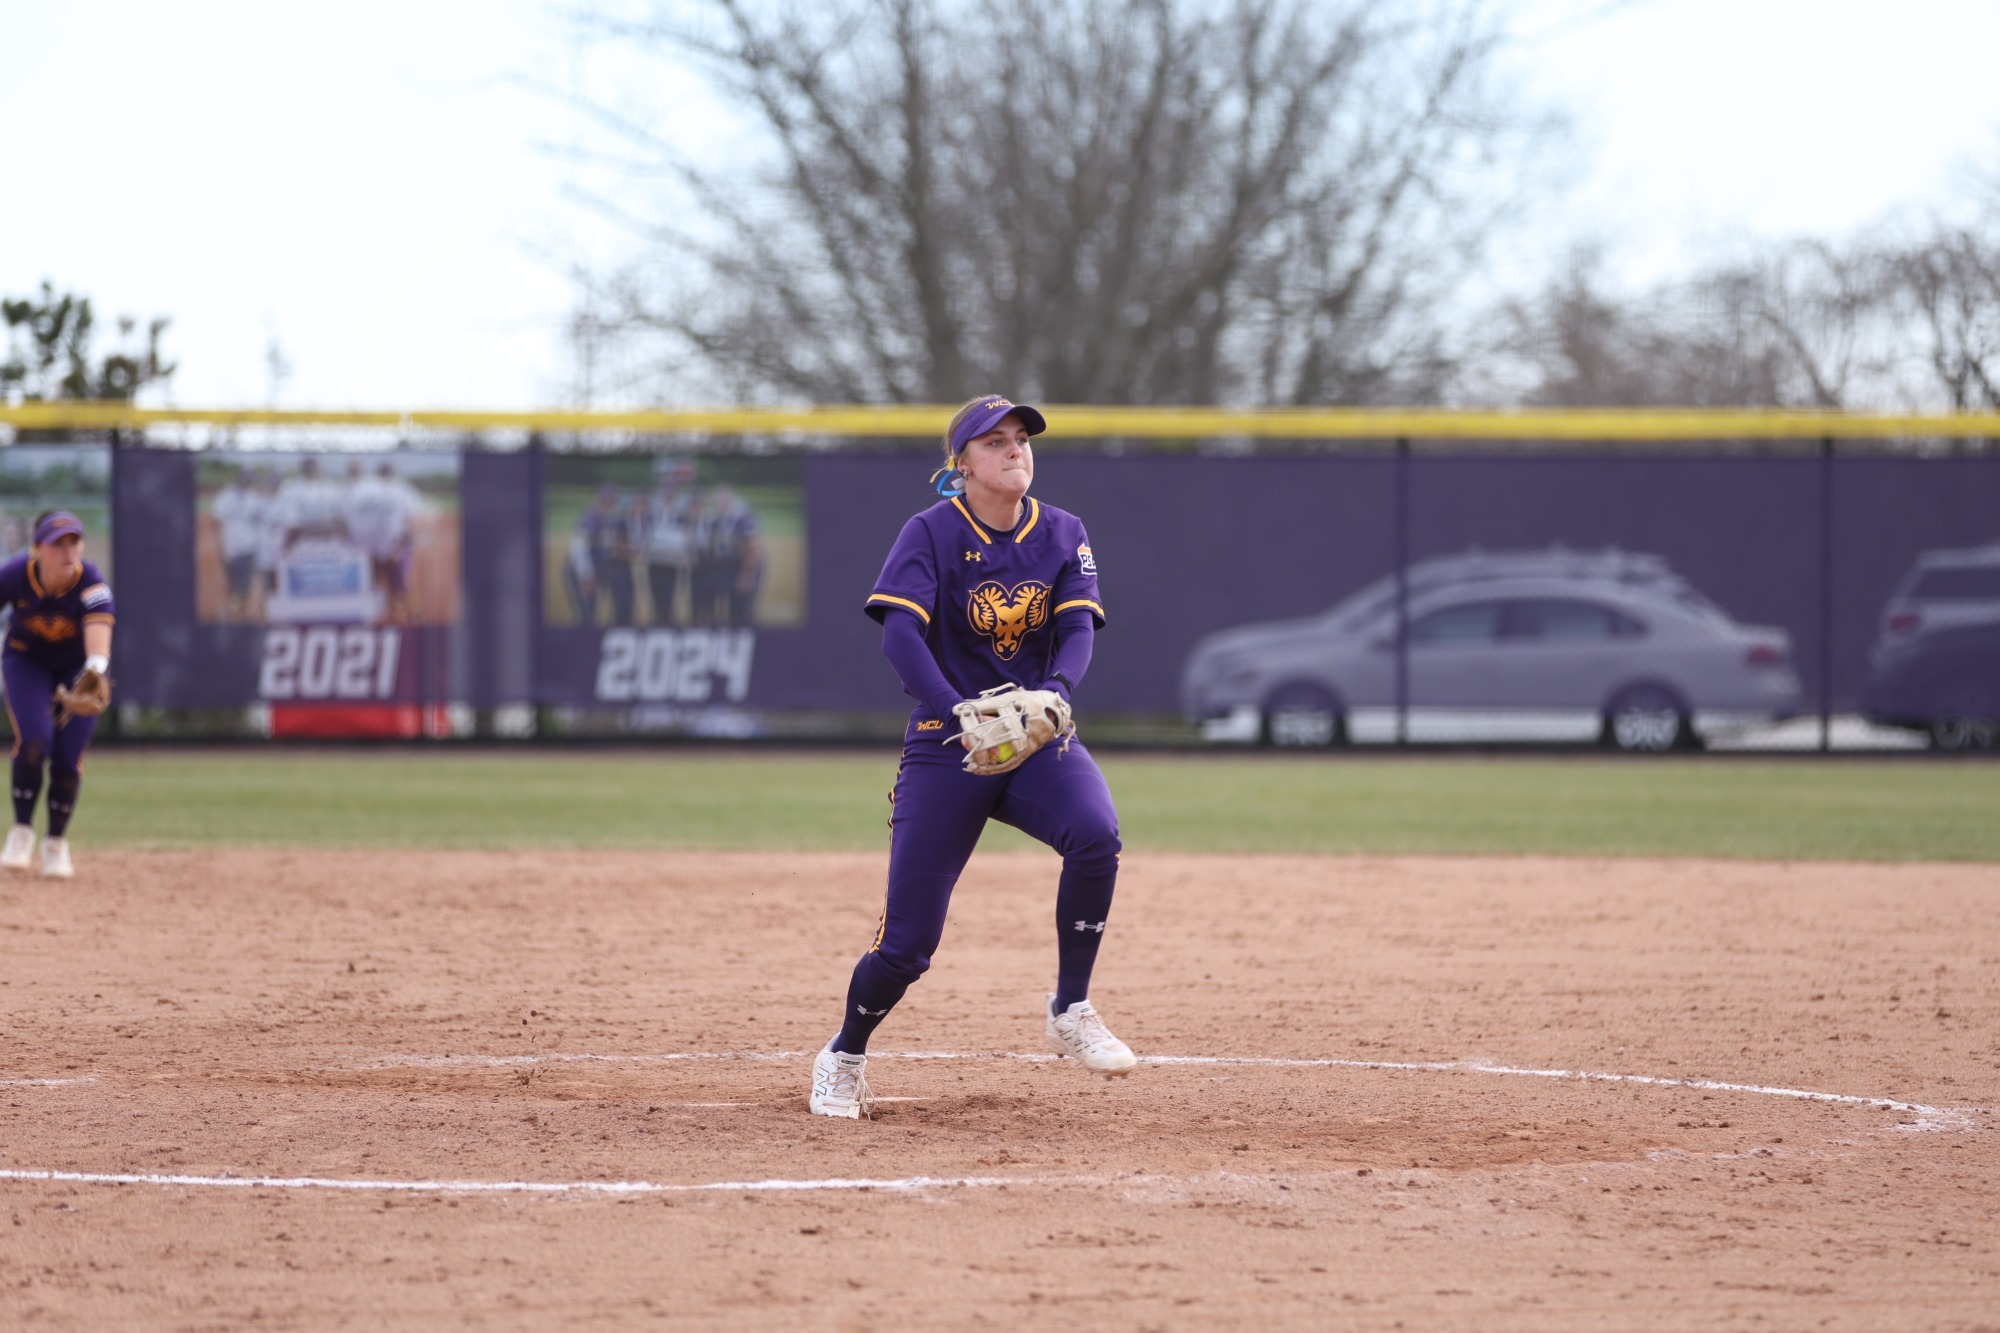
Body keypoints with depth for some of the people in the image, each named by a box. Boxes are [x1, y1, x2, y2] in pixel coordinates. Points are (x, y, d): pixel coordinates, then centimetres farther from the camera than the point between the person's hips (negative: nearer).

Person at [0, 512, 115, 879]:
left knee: (68, 757, -7)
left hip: (77, 666, 0)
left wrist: (95, 667, -69)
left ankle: (56, 844, 15)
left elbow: (99, 625, -48)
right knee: (34, 742, -21)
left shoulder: (90, 581, -32)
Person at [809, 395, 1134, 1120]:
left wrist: (1053, 689, -29)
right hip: (945, 742, -3)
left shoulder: (1062, 534, 5)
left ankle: (1070, 1011, -12)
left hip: (1038, 736, 3)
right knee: (908, 942, -7)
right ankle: (843, 1058, 22)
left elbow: (1078, 630, -6)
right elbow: (900, 634, -19)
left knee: (1096, 835, -30)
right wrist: (960, 714, -35)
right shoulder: (932, 533, -7)